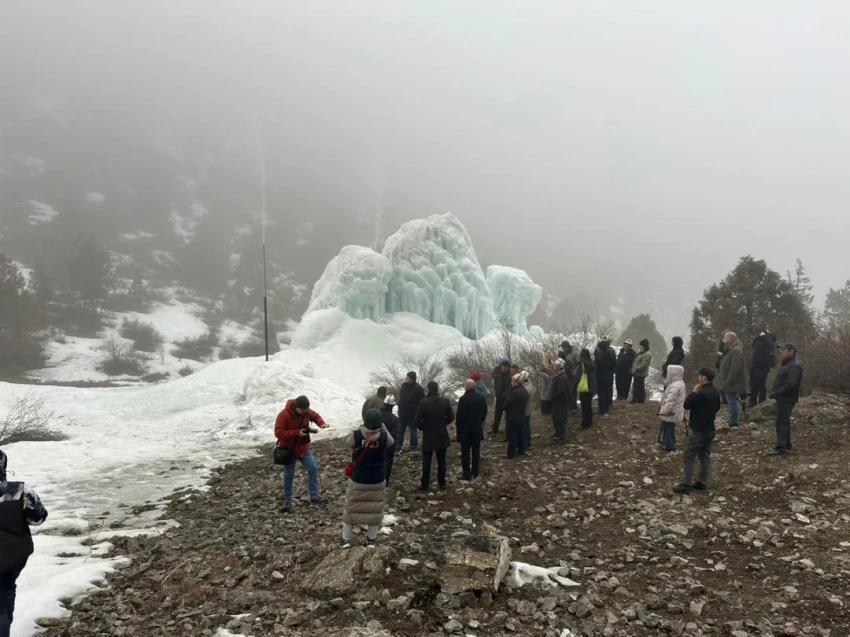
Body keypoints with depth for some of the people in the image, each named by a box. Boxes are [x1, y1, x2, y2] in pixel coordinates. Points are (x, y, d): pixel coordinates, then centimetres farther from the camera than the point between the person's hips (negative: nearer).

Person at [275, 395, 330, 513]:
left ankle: (315, 496, 5)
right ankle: (287, 502, 15)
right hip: (288, 449, -5)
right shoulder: (284, 415, -26)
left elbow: (315, 416, 11)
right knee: (288, 475, 4)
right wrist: (297, 432, -31)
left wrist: (321, 424, -12)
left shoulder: (307, 411, -8)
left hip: (303, 448, 5)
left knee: (313, 468, -4)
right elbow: (278, 432, -27)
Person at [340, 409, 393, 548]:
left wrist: (361, 429, 8)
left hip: (357, 480, 0)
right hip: (378, 481, 0)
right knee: (375, 509, 18)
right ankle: (371, 539, 28)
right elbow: (392, 442, 5)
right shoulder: (384, 437, -18)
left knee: (351, 508, 16)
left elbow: (348, 442, 3)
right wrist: (384, 429, 13)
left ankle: (346, 538, 25)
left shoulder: (355, 436, -21)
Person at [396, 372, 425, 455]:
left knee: (413, 432, 9)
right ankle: (397, 449, 12)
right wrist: (399, 409, 12)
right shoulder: (403, 386, 3)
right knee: (400, 432, 7)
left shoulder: (418, 388, -14)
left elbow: (422, 402, -13)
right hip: (402, 414, 5)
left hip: (413, 415, -5)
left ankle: (414, 448, 21)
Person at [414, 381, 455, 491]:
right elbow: (451, 418, -1)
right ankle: (442, 484, 19)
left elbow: (416, 420, -16)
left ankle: (425, 485, 11)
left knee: (426, 462, 7)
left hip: (428, 435, -2)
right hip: (442, 436, 3)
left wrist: (422, 428, 3)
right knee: (441, 461, 13)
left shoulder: (423, 403, -16)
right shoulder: (445, 401, -7)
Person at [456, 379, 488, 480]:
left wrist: (458, 424, 1)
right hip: (477, 428, 5)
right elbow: (484, 413, 6)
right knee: (476, 451, 13)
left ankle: (467, 474, 4)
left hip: (465, 428, -5)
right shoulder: (481, 398, -1)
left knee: (465, 451, 4)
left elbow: (459, 415, -16)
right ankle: (474, 473, 19)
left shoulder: (463, 399, -19)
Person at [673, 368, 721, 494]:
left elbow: (686, 405, -15)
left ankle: (686, 484, -3)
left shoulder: (701, 393, -23)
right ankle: (702, 482, 18)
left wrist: (694, 391, -7)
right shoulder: (716, 392, 5)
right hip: (709, 429, 9)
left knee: (689, 457, -3)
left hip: (699, 430, -9)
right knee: (705, 456, 13)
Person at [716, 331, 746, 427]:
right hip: (729, 383, 10)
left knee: (732, 401, -7)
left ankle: (733, 423, -3)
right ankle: (733, 422, 23)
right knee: (731, 401, 15)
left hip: (732, 383, -10)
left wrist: (728, 382, -23)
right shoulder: (730, 350, 14)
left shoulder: (736, 350, -19)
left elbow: (735, 368, -25)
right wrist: (725, 382, 18)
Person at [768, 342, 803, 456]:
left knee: (782, 422, -10)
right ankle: (786, 445, 28)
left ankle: (781, 447, -9)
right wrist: (776, 393, 11)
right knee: (784, 422, 18)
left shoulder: (794, 366, -19)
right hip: (783, 398, 11)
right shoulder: (788, 364, 17)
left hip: (786, 399, -11)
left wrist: (777, 393, -24)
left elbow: (791, 384, -27)